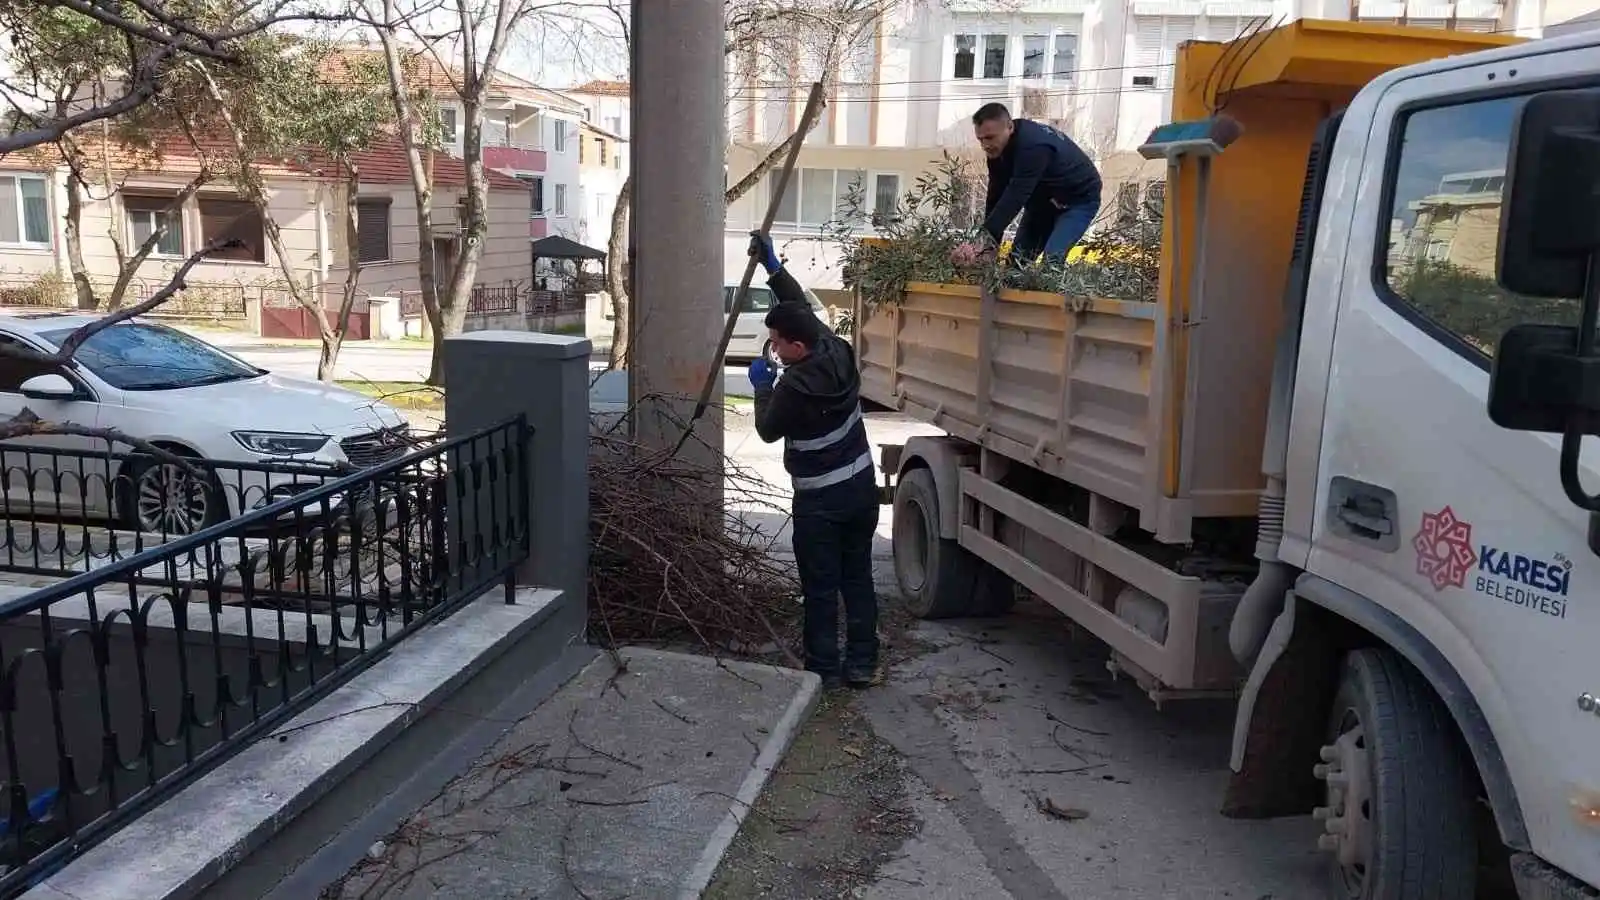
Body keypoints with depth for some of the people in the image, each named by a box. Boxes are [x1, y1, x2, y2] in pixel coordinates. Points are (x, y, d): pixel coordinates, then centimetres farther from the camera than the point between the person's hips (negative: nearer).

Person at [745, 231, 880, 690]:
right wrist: (772, 265, 15)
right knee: (858, 578, 13)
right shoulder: (839, 352, -4)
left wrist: (762, 386, 7)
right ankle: (862, 664, 19)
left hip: (819, 500, -7)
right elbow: (802, 309, 11)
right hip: (861, 486, 7)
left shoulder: (794, 387, -24)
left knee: (820, 588, 5)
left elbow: (768, 430, -5)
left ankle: (824, 670, 12)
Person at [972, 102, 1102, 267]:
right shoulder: (998, 148, -12)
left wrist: (987, 236, -49)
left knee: (1052, 257, -24)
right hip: (1044, 197, 8)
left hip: (1079, 199, -8)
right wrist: (990, 240, -16)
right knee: (1018, 256, -1)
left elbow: (1016, 195, -43)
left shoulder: (1033, 146, -37)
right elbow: (997, 193, -11)